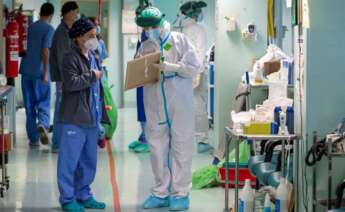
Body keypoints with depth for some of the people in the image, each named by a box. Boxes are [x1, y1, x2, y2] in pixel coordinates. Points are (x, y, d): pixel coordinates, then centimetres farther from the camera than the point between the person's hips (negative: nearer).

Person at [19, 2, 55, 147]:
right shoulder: (49, 29, -5)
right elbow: (46, 50, -15)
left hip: (26, 70, 5)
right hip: (39, 72, -5)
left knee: (30, 105, 8)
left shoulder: (30, 27, 13)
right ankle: (43, 124, -24)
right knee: (43, 102, 4)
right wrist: (46, 72, -15)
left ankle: (33, 139, 9)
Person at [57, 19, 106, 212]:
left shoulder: (93, 58, 15)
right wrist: (92, 76, -13)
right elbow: (71, 83, -26)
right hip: (74, 119, -8)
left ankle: (83, 195, 25)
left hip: (91, 119, 8)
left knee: (89, 161, 14)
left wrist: (100, 114, 21)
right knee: (70, 160, -1)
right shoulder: (71, 58, -12)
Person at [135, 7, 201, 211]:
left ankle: (180, 194, 10)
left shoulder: (180, 40, -1)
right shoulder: (144, 47, 10)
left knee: (181, 149, 2)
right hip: (155, 107, 4)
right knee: (157, 149, 8)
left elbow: (194, 66, -7)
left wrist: (169, 67, -16)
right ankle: (161, 193, 18)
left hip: (180, 105, -4)